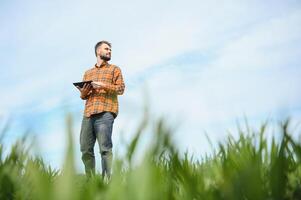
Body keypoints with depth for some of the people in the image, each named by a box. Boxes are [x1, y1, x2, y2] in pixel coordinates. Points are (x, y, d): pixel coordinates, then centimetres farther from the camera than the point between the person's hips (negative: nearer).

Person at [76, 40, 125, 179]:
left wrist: (103, 85, -9)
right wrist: (83, 92, 2)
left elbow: (121, 89, 4)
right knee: (85, 150, -2)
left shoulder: (114, 69, 17)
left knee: (105, 148, -13)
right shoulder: (88, 73, 28)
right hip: (88, 114, 4)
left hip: (105, 113, -4)